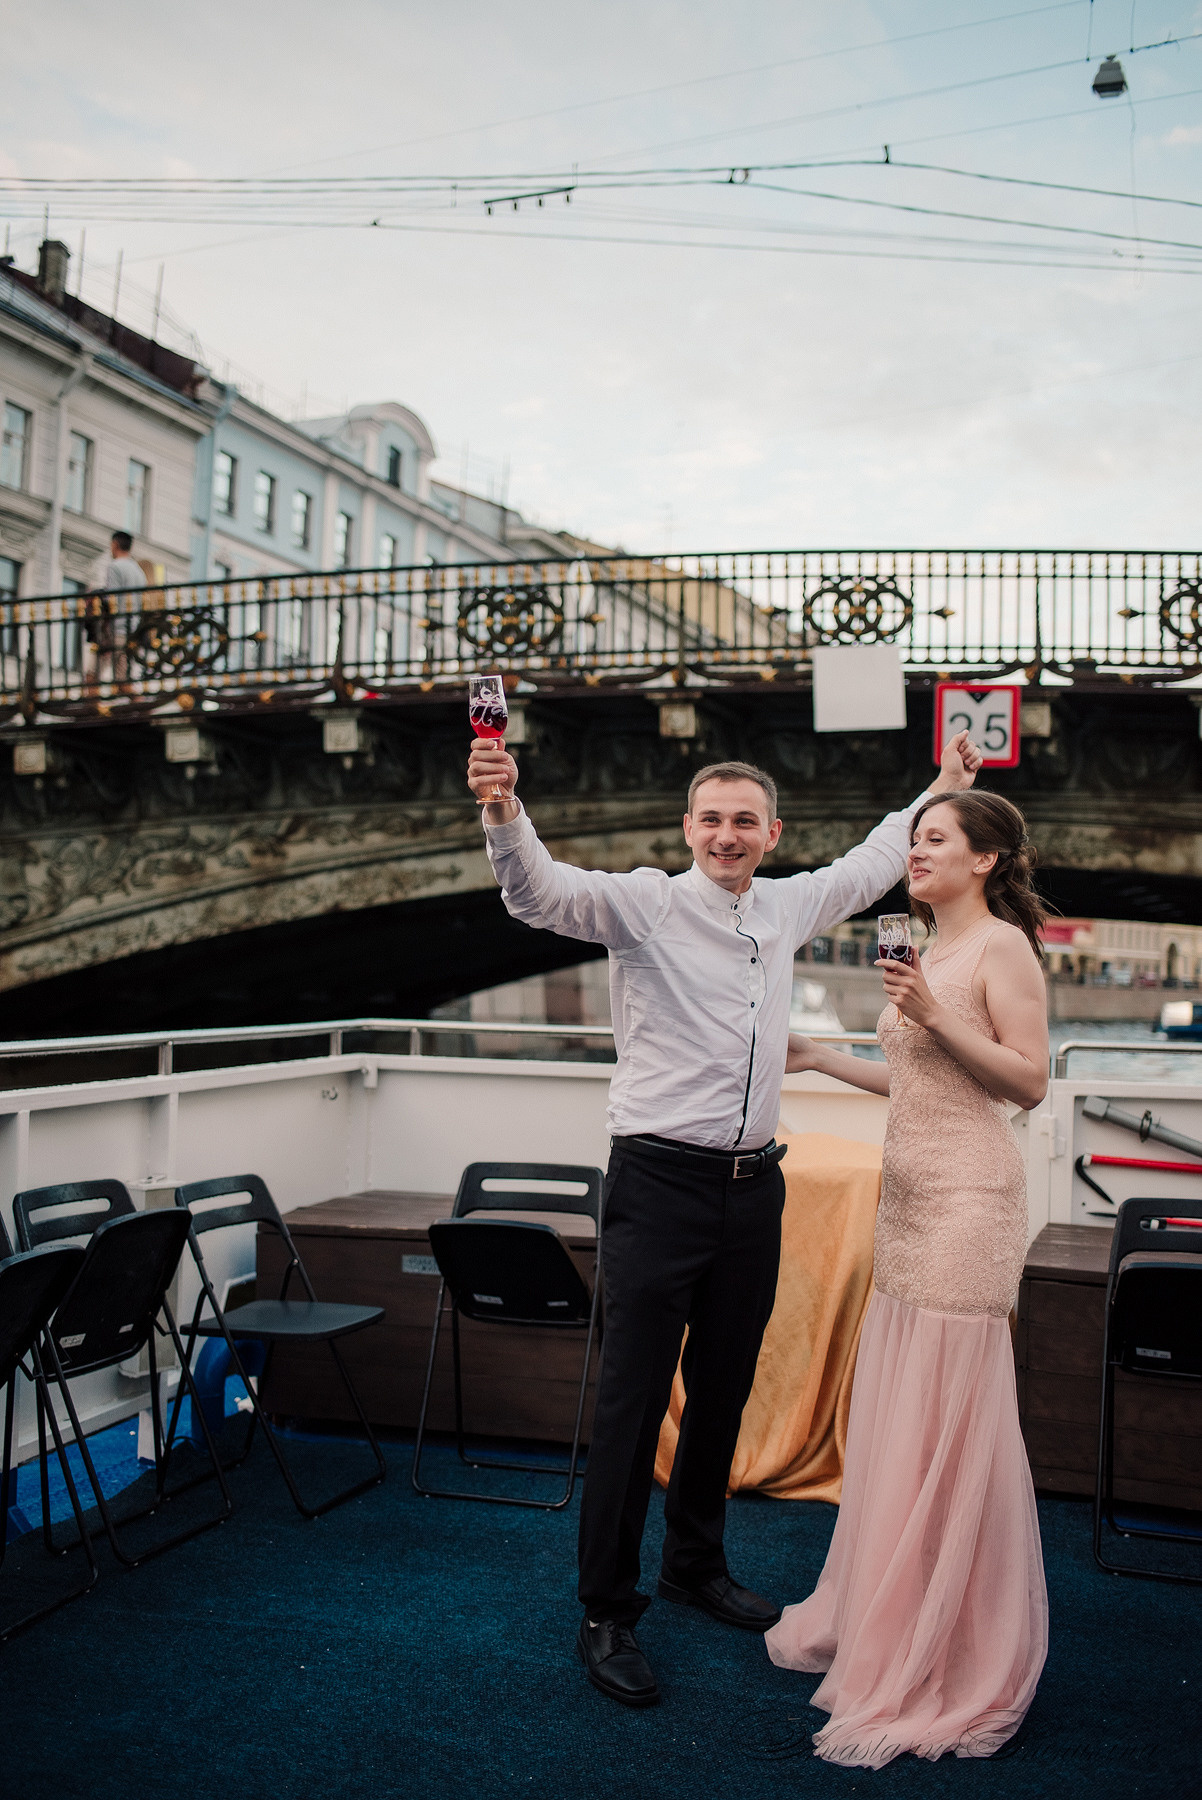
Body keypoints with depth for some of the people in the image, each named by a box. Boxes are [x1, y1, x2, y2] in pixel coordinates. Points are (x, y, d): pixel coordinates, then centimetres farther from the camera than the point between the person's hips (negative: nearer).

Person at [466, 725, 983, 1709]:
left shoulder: (786, 908, 10)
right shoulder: (646, 903, -7)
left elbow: (868, 865, 28)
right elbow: (538, 891, -23)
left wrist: (944, 787, 36)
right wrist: (502, 808, -42)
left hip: (752, 1186, 6)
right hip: (661, 1184, -6)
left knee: (724, 1391, 18)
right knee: (634, 1399, -2)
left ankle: (697, 1564, 38)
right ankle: (607, 1615, 13)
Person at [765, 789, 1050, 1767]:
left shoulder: (1003, 945, -8)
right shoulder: (933, 951, 17)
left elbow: (1030, 1080, -13)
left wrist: (935, 1018, -21)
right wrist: (819, 1056, 22)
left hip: (967, 1194, -8)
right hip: (911, 1189, 9)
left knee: (947, 1418, -2)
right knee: (897, 1411, 14)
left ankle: (952, 1657, 12)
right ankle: (884, 1617, 30)